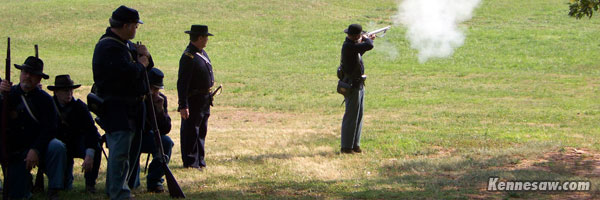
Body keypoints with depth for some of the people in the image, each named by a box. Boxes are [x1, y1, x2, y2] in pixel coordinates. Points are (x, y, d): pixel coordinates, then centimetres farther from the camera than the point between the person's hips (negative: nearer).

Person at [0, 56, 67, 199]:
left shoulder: (45, 99, -3)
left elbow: (50, 128, -9)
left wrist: (35, 150, -23)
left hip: (38, 146, -1)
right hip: (14, 152, 1)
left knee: (57, 148, -34)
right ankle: (27, 181, 30)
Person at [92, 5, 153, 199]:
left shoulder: (126, 44, 15)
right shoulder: (108, 47, -18)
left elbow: (148, 65, 21)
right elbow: (129, 73, -28)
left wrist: (144, 55, -2)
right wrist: (142, 61, -9)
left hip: (132, 106, 10)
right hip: (115, 106, -10)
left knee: (132, 149, 16)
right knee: (120, 150, -13)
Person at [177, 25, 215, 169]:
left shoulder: (202, 53, 11)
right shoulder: (188, 57, -20)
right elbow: (182, 83, -23)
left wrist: (209, 97, 23)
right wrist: (183, 106, -26)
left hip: (205, 101, 10)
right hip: (194, 101, -10)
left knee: (201, 132, 17)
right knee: (191, 132, -2)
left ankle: (200, 161, 26)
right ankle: (190, 162, 4)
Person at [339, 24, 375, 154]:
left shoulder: (352, 45, 9)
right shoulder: (348, 46, -22)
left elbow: (359, 53, 31)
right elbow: (369, 46, -30)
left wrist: (367, 40, 21)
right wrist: (367, 39, -7)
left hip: (359, 85, 10)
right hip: (352, 86, -10)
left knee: (358, 116, 14)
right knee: (351, 117, -5)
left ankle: (355, 144, 21)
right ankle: (346, 147, 1)